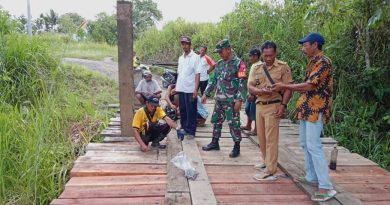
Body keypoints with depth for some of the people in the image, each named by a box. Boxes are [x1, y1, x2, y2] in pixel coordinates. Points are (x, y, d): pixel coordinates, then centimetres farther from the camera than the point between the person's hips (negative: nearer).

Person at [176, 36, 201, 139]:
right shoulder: (180, 58, 13)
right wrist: (176, 86, 13)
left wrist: (195, 89, -16)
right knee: (182, 110, 13)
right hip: (181, 89, 6)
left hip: (190, 89, -6)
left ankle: (191, 131, 10)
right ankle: (184, 128, 25)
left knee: (191, 112, 1)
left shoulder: (195, 57, -6)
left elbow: (197, 74, -10)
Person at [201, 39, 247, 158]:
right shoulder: (219, 64, 12)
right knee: (216, 121, 14)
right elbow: (213, 80, 18)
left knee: (234, 124, 0)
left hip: (231, 101, -7)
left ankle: (237, 147, 13)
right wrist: (206, 94, 14)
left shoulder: (238, 63, -9)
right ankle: (214, 143, 28)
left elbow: (242, 83, -14)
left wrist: (239, 100, -19)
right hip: (219, 99, 7)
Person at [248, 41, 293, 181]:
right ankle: (267, 162, 31)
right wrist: (261, 91, -16)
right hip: (259, 105, 6)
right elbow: (250, 87, 4)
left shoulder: (283, 67, -4)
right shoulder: (257, 68, 10)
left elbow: (288, 88, -7)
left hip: (273, 106, -6)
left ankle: (270, 171, -1)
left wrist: (283, 105, -17)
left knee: (271, 139, -5)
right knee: (261, 137, 14)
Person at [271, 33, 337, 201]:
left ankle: (326, 187, -7)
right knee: (305, 144, 15)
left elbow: (310, 86, -21)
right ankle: (311, 176, 26)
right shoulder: (313, 62, 17)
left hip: (316, 110, -10)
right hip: (307, 109, 10)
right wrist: (286, 87, 8)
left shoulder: (323, 62, -14)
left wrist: (285, 87, -15)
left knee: (314, 146, -12)